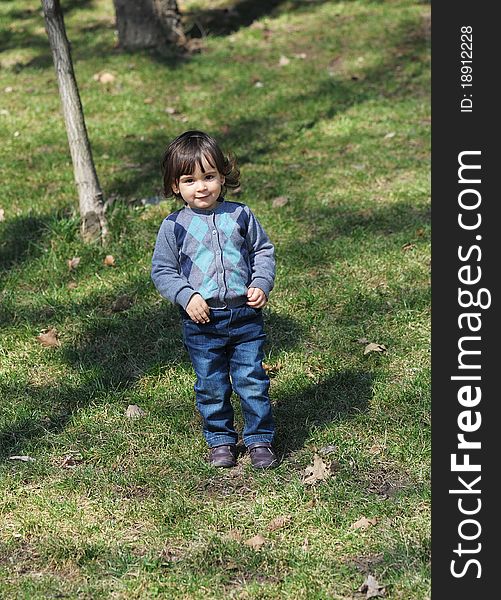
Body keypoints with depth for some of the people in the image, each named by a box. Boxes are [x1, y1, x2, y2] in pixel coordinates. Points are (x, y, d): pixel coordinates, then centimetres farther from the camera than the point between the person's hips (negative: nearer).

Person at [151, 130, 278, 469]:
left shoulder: (240, 216, 1)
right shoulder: (174, 226, -2)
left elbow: (263, 251, 10)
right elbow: (162, 270, 0)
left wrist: (261, 284, -6)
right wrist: (187, 297, -14)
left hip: (245, 316, 0)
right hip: (201, 322, 0)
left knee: (252, 381, 4)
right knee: (211, 386, 10)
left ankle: (260, 438, 18)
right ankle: (220, 440, 26)